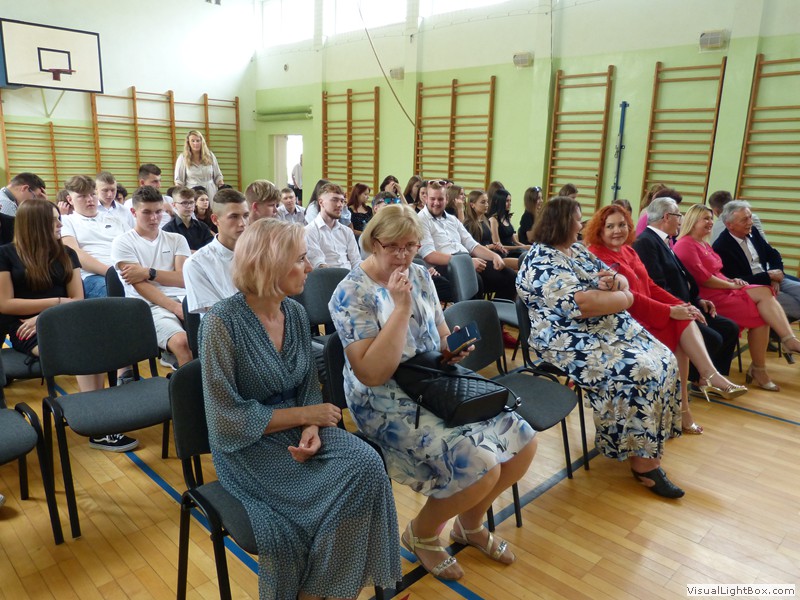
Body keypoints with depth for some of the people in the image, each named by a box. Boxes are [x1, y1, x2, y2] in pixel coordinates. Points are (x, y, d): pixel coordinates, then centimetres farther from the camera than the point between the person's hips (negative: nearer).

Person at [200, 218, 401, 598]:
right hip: (246, 445, -5)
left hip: (296, 429, 6)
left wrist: (311, 429, -14)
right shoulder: (222, 323, -17)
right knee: (336, 490, -24)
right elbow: (226, 418, -17)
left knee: (366, 464, -21)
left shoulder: (296, 313, 2)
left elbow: (308, 385, 7)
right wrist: (305, 416, -16)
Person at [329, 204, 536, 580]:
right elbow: (372, 374, -24)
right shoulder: (351, 294, -16)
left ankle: (470, 522, 22)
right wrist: (401, 307, -26)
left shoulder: (420, 275, 5)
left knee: (522, 440, -3)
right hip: (387, 405, -7)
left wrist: (454, 349, -5)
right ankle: (421, 533, 8)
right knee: (481, 466, -23)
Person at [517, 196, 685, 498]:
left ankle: (648, 450, 6)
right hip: (573, 343, -10)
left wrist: (616, 281, -6)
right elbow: (581, 304, -27)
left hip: (612, 330, 10)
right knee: (640, 372, -24)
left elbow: (622, 280, 19)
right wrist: (624, 297, -10)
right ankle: (642, 461, -8)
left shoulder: (577, 250, 15)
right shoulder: (542, 261, -15)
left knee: (665, 361, -3)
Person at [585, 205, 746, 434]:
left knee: (686, 320, -15)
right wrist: (669, 311, -19)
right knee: (679, 335, -20)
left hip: (642, 314, 8)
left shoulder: (629, 251, 15)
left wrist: (680, 305, -2)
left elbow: (650, 286, 13)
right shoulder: (597, 256, -14)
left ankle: (710, 376, -16)